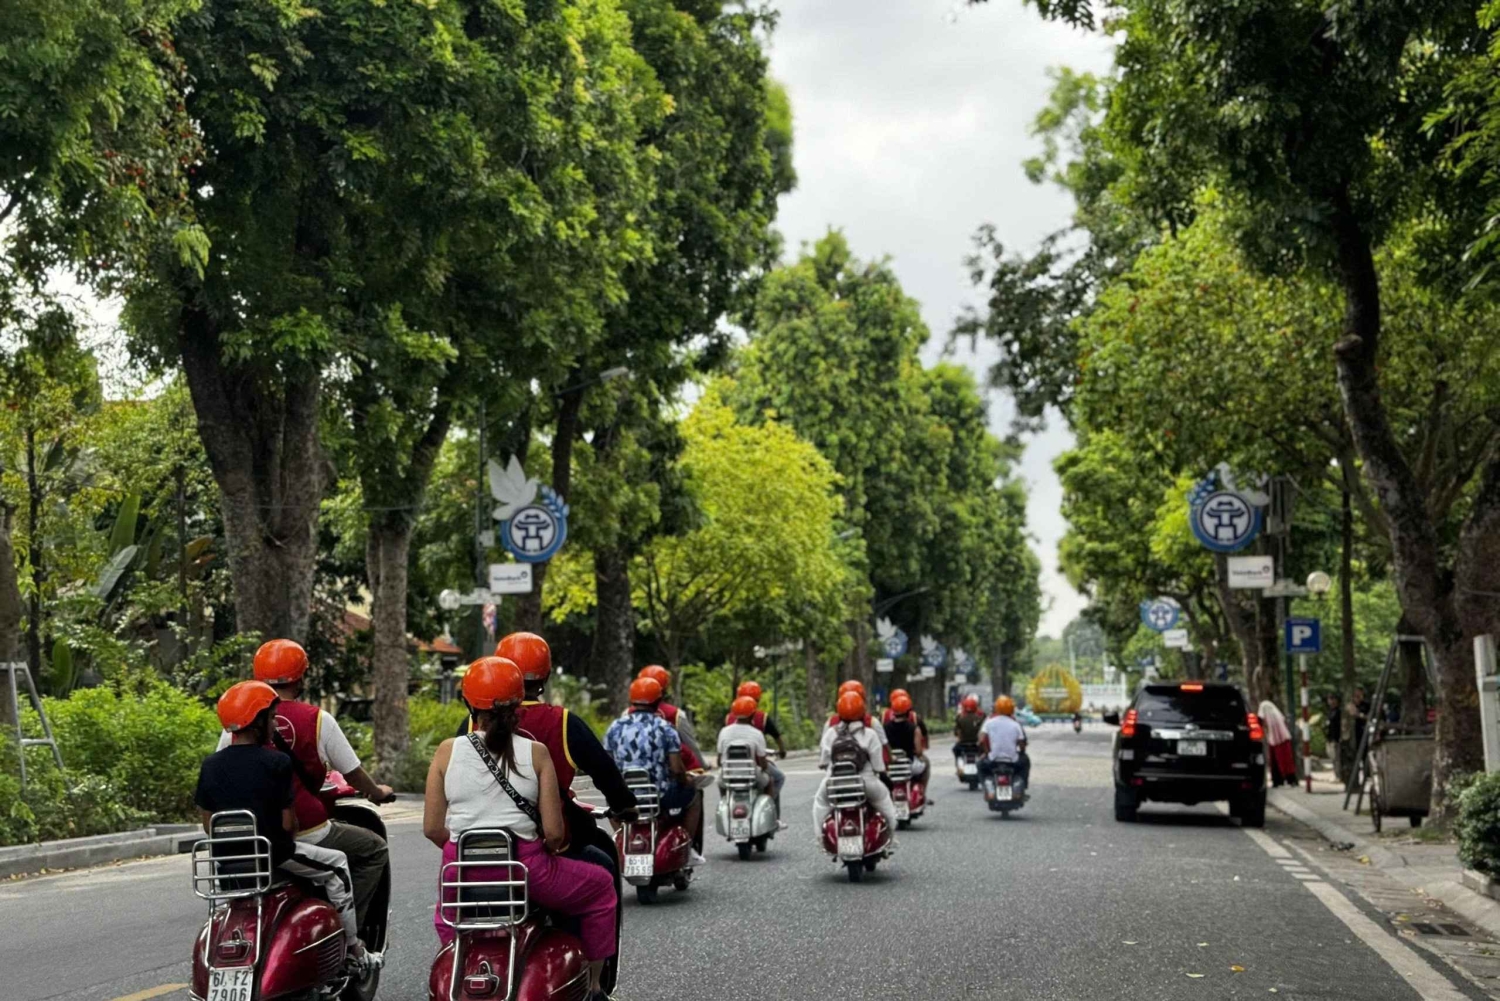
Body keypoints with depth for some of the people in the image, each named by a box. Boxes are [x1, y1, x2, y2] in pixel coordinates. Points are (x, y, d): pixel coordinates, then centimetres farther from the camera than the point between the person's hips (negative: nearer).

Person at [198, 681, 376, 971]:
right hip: (274, 856, -6)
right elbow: (288, 823, -13)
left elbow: (208, 823, 6)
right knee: (336, 864, 15)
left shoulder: (210, 765, 0)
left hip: (230, 860, 6)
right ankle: (353, 949, 17)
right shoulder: (277, 762, -16)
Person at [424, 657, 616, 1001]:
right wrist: (549, 849, 15)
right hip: (525, 869, -2)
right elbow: (554, 832, -7)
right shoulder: (535, 752, -4)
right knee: (600, 885, 23)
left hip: (463, 871, 2)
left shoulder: (448, 751, 0)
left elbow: (432, 828, 1)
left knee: (445, 907, 39)